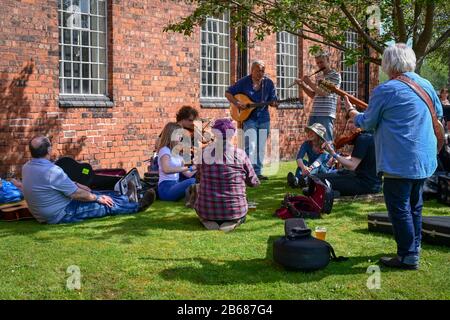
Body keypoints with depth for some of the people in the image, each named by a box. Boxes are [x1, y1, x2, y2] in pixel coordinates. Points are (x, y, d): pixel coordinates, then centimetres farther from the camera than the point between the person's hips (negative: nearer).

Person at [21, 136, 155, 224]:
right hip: (61, 215, -9)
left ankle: (128, 199, 34)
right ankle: (138, 206, 22)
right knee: (108, 204, 3)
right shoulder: (52, 171, -30)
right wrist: (98, 198, -7)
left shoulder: (27, 167, -2)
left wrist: (75, 184, 14)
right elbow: (77, 195, -21)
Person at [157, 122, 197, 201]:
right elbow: (166, 169, -27)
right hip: (166, 188, -8)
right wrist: (189, 168, -28)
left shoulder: (177, 153, 20)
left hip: (175, 185, 8)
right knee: (192, 181, -31)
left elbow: (188, 174, 14)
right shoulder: (164, 150, -5)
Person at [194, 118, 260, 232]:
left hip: (206, 210, 1)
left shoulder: (204, 153, -8)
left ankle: (209, 220, 5)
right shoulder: (240, 154, -11)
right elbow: (254, 182, 0)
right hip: (235, 211, -1)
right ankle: (233, 221, 1)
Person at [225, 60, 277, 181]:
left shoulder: (269, 83, 2)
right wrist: (236, 103, -15)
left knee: (261, 147, 8)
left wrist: (274, 103, -18)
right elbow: (228, 93, 0)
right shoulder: (244, 82, -5)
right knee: (251, 145, -12)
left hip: (264, 118, 4)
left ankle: (258, 172, 16)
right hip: (248, 117, -4)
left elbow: (273, 100, 6)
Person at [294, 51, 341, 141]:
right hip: (314, 114, 7)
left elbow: (324, 92, -14)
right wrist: (302, 85, 13)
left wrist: (309, 83, -7)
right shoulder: (319, 77, 20)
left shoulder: (335, 75, -3)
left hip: (326, 115, -7)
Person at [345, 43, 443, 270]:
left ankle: (408, 257, 3)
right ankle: (414, 249, 28)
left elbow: (367, 123, -4)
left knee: (399, 208, 0)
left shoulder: (385, 90, -13)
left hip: (399, 162, -7)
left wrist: (350, 111, 15)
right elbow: (438, 113, 22)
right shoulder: (427, 86, 7)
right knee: (414, 206, 18)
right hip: (425, 160, 8)